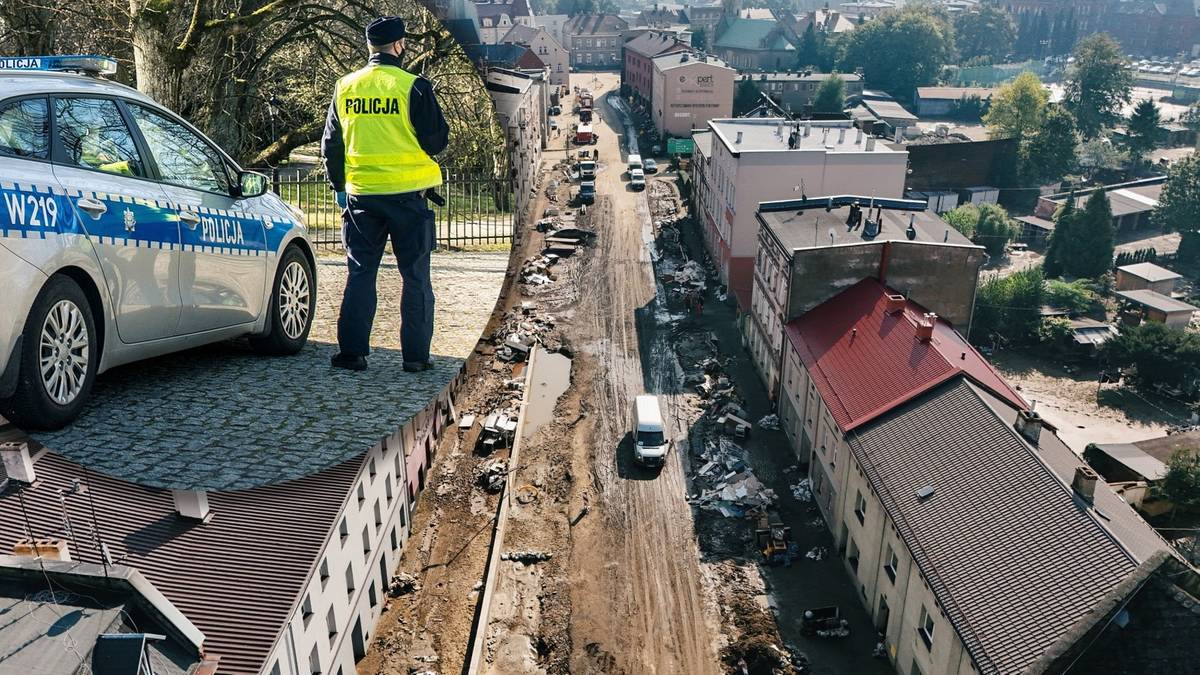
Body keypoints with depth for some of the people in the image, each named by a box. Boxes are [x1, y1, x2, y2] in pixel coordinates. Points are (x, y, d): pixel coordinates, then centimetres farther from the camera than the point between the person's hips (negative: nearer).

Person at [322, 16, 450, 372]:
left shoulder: (345, 88, 6)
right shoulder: (414, 86, -9)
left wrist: (339, 186, 22)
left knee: (360, 273, 11)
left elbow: (331, 144, 12)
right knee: (415, 276, 5)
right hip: (408, 193, -3)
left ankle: (352, 352, 10)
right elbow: (437, 140, -5)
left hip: (360, 194, 4)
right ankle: (415, 355, 6)